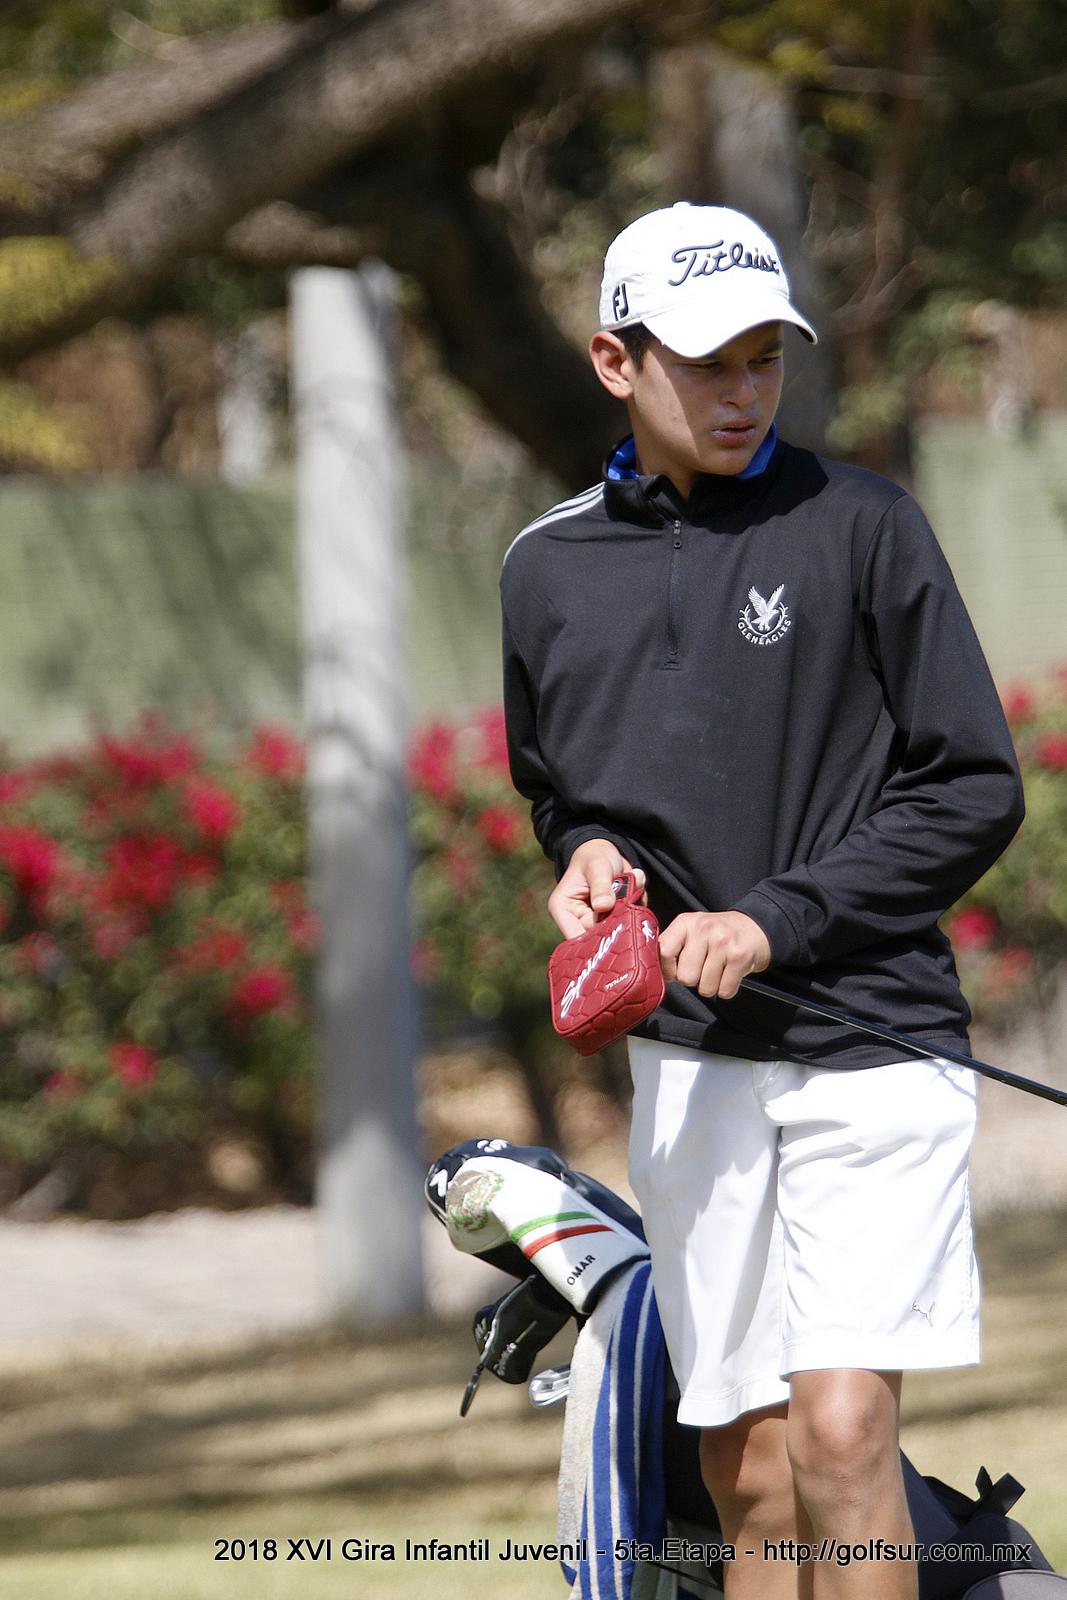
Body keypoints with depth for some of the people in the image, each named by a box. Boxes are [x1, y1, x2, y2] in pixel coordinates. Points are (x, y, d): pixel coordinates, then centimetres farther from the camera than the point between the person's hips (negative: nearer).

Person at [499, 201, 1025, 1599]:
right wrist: (585, 855, 1)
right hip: (687, 1063, 4)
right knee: (745, 1469, 4)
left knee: (841, 1430, -16)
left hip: (871, 1039, -4)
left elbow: (976, 791, -3)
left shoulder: (859, 527, -4)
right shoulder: (549, 572, 9)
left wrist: (776, 921, -12)